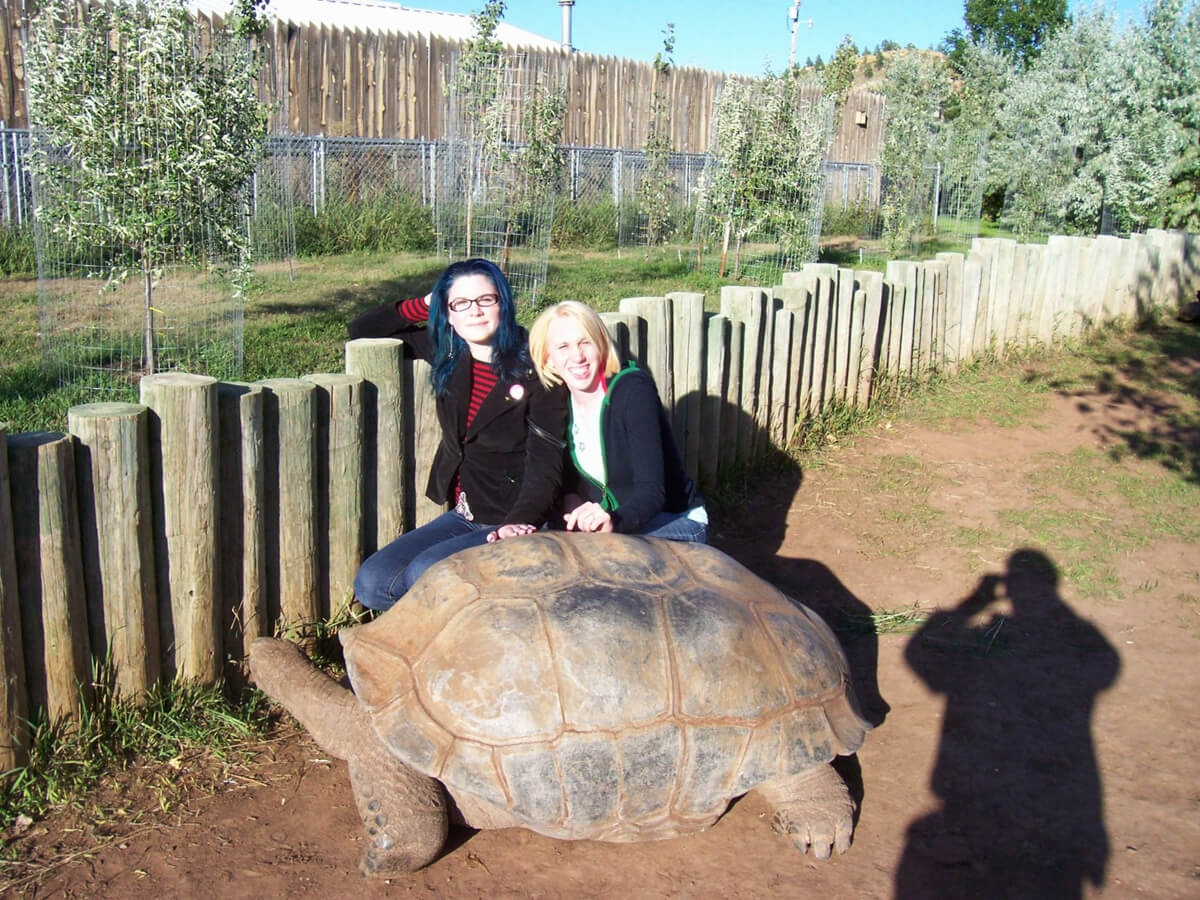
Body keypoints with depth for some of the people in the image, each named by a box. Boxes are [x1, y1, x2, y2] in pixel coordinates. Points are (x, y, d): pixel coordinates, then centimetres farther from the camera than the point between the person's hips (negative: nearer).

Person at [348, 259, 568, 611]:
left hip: (510, 523, -7)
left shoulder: (533, 370, -13)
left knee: (424, 575, -27)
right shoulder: (447, 354, 4)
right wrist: (424, 305, 2)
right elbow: (361, 330, 16)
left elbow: (545, 465, -20)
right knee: (371, 584, -5)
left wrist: (519, 523, -38)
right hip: (463, 515, 7)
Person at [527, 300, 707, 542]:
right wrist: (576, 517, -14)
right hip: (608, 521, 5)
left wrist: (614, 522, -49)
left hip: (675, 522, -5)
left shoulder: (634, 390, -20)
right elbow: (570, 483, 8)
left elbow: (651, 491, -29)